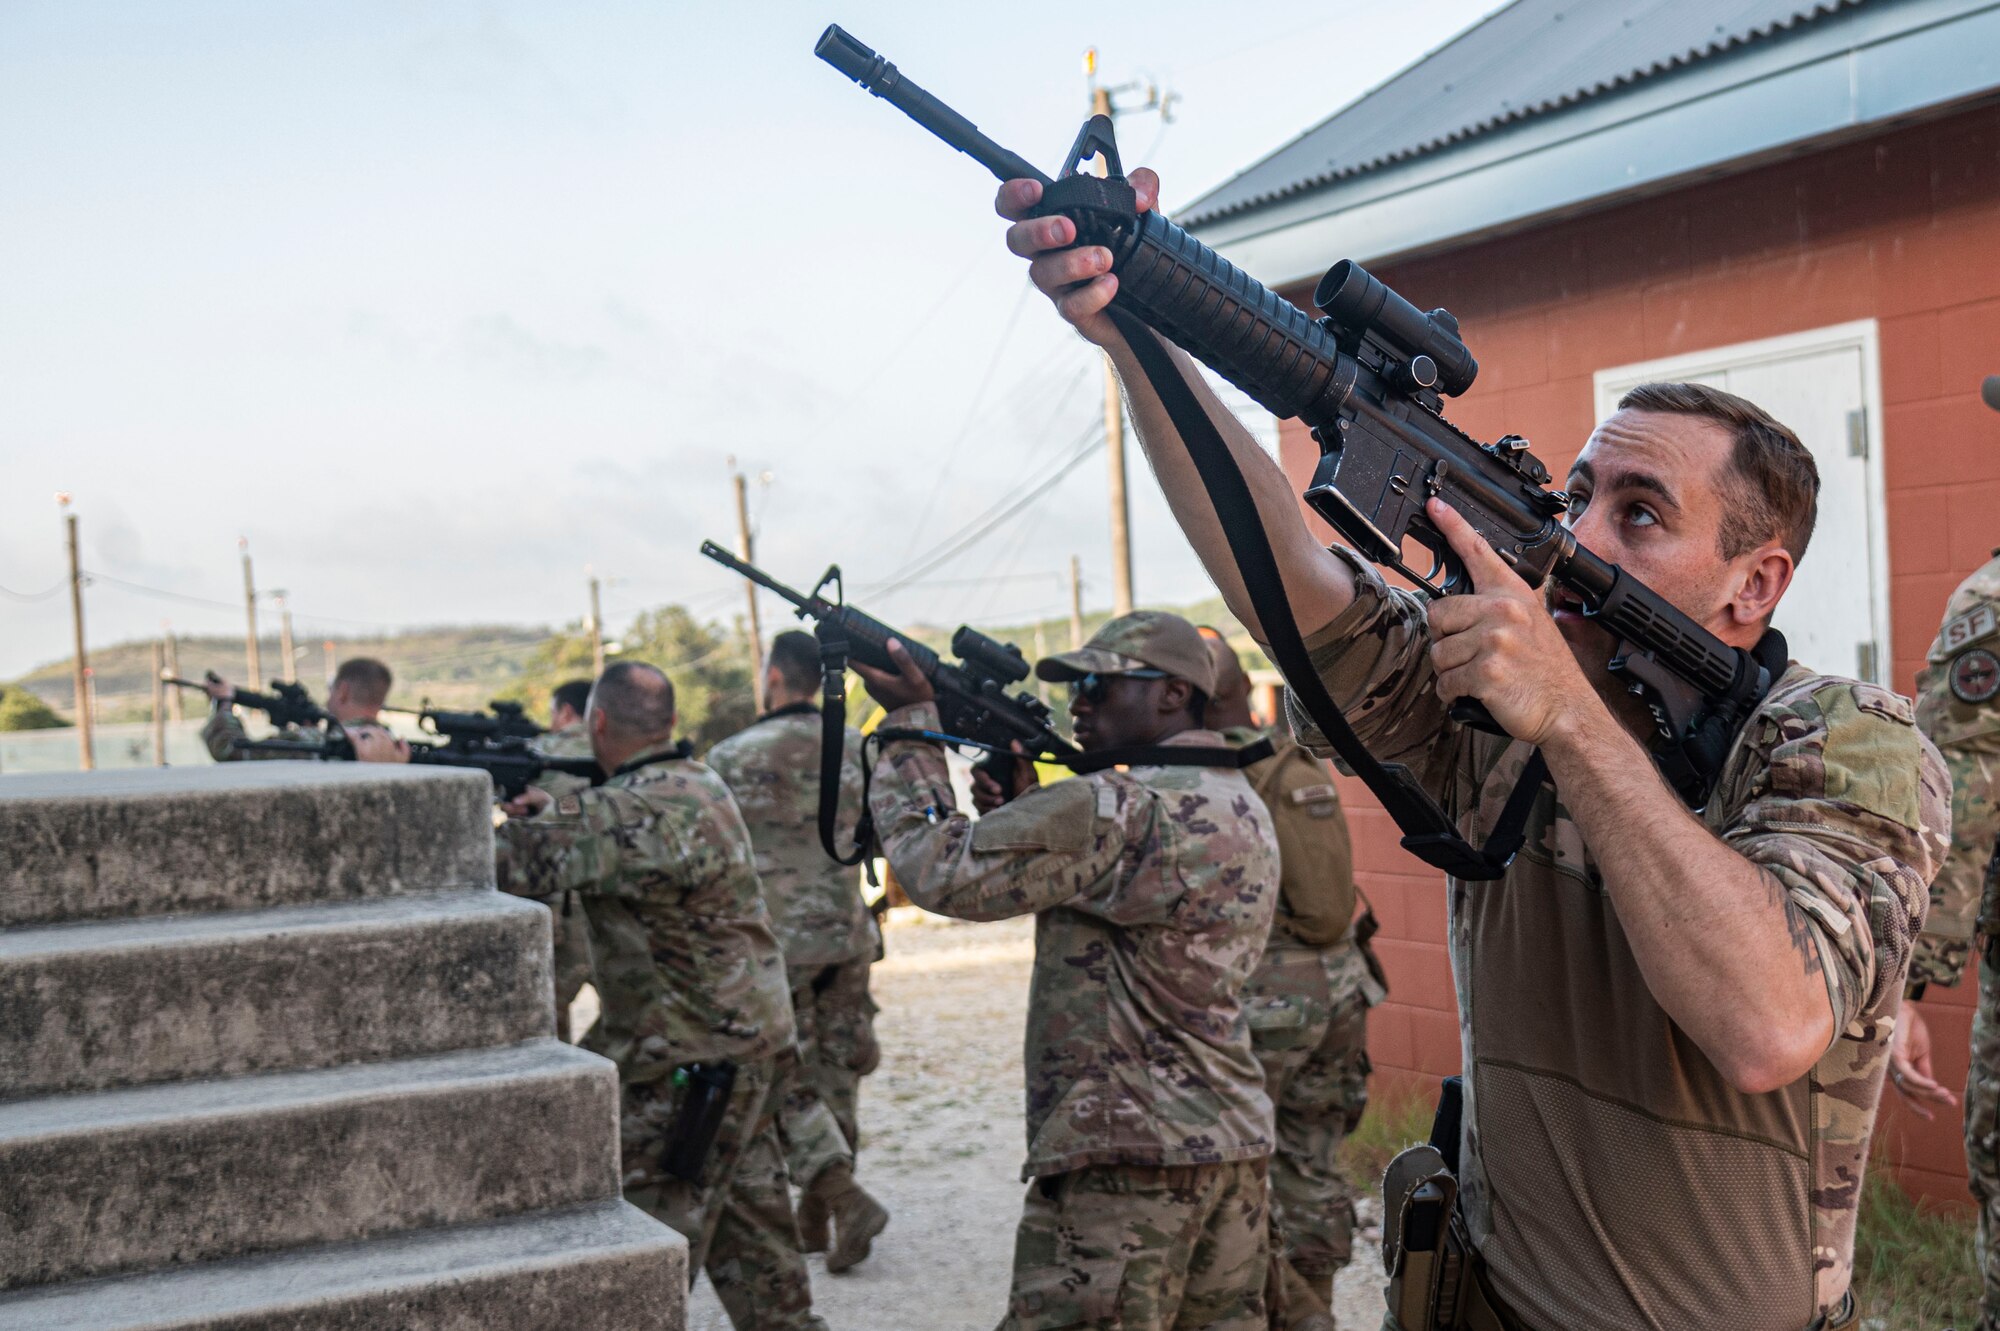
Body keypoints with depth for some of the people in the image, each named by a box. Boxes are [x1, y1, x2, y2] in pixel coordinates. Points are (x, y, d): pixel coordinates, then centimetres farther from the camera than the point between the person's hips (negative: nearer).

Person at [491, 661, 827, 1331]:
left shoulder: (646, 810, -22)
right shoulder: (698, 783, 9)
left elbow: (515, 862, -27)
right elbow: (610, 842, 19)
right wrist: (553, 811, 2)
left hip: (693, 1066, -10)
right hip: (749, 1047, 10)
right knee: (753, 1249, 18)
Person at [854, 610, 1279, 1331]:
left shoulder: (1127, 807, -17)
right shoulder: (1243, 805, 13)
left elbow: (943, 869, -14)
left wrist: (911, 718, -4)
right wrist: (1021, 808, 7)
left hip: (1128, 1158, -10)